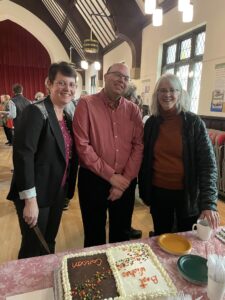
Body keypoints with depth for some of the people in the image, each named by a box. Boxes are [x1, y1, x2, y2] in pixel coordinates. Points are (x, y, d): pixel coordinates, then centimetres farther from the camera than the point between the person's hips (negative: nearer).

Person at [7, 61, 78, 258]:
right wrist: (30, 199, -23)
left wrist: (67, 190, 10)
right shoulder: (36, 112, -16)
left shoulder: (67, 118, 9)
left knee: (49, 245, 22)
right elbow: (23, 155, -22)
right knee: (33, 249, 10)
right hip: (36, 195, -7)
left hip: (58, 194, 7)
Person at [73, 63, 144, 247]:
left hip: (125, 182, 3)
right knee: (94, 234, 15)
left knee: (122, 233, 20)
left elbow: (139, 146, -1)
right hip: (93, 179, -3)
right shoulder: (87, 104, -7)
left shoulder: (133, 110, 4)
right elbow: (82, 145, -14)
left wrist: (125, 179, -9)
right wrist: (110, 176, -14)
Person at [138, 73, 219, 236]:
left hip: (187, 193, -2)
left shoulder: (194, 122, -9)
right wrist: (143, 189, 4)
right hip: (158, 192, 2)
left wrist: (209, 202, -21)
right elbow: (145, 159, 5)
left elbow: (208, 163, -13)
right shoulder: (152, 122, -1)